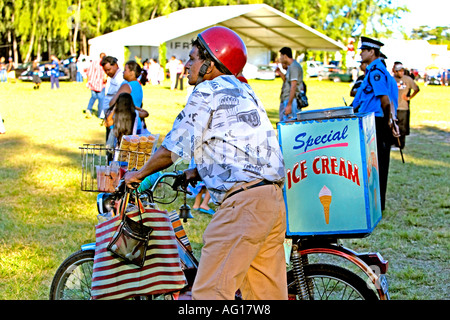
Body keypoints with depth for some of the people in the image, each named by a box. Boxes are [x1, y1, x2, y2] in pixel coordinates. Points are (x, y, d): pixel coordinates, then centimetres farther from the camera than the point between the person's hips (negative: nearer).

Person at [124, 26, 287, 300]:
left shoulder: (207, 92, -5)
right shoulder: (243, 91, 22)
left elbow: (172, 149, -2)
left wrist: (139, 174, 14)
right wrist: (198, 171, 30)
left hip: (243, 202, -9)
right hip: (273, 198, 9)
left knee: (209, 293, -7)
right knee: (267, 293, 13)